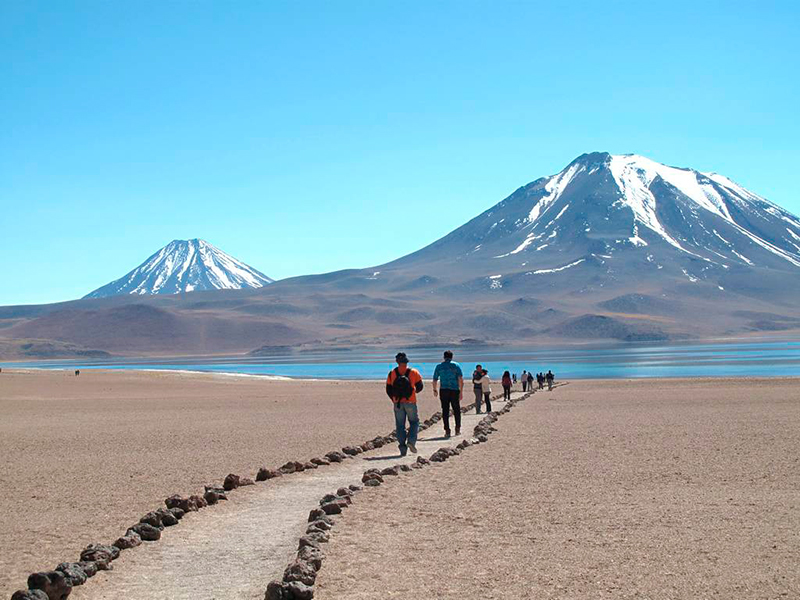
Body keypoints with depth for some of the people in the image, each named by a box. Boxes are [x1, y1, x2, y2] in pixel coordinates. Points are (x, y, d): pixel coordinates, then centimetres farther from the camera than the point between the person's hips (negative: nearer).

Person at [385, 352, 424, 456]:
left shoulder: (391, 373, 2)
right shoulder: (414, 372, -2)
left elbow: (388, 390, 4)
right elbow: (420, 387, 5)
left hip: (397, 403, 1)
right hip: (410, 402, -1)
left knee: (400, 425, 7)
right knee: (414, 422, 14)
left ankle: (403, 448, 1)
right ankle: (411, 441, -7)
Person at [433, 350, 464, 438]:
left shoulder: (439, 366, 7)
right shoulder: (456, 365, 3)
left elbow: (435, 380, 10)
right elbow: (460, 379, -6)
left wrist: (435, 390, 25)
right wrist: (461, 391, -5)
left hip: (444, 391, 0)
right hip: (455, 391, 0)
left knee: (445, 411, 2)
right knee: (456, 410, 13)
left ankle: (447, 431, -3)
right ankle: (458, 429, 13)